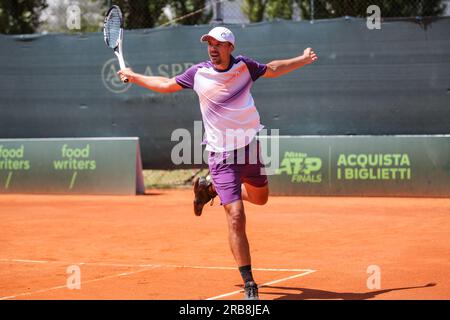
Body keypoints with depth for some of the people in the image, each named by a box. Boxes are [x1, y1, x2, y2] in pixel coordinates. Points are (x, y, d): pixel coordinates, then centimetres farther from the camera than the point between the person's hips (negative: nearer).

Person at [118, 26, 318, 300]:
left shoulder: (244, 66, -3)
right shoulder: (198, 73, -7)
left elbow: (271, 69, 17)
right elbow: (166, 84, 10)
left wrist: (302, 60, 11)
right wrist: (134, 76, 15)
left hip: (249, 147, 4)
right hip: (222, 155, -4)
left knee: (260, 197, 23)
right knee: (236, 217, -12)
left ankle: (210, 188, 43)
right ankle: (249, 283, -5)